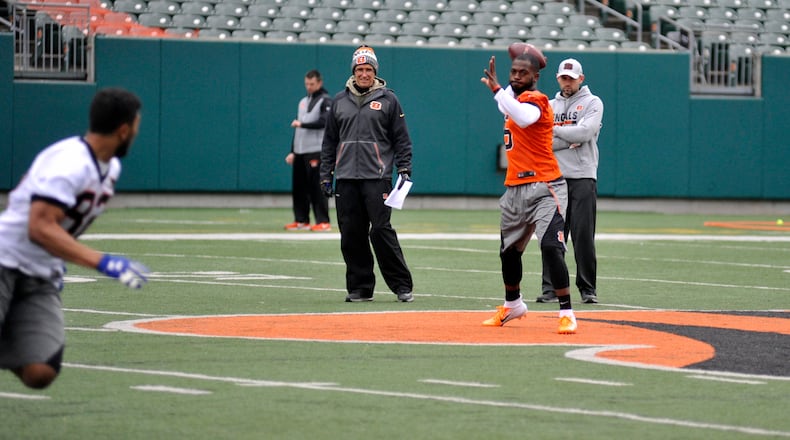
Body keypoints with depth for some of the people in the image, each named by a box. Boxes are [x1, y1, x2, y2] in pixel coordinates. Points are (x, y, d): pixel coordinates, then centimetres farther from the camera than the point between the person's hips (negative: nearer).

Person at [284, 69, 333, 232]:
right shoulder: (303, 102, 20)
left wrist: (302, 124, -19)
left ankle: (323, 222, -10)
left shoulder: (325, 101, -4)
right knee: (298, 187, 7)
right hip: (300, 152, 8)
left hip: (316, 151, -8)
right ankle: (301, 221, 15)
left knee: (317, 187, -11)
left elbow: (324, 122, -18)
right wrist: (293, 151, 20)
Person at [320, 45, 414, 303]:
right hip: (346, 179, 4)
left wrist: (404, 169, -4)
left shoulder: (388, 100, 6)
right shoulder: (339, 101, 14)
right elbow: (330, 141, 18)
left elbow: (402, 139, 6)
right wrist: (326, 174, 12)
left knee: (381, 229, -11)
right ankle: (360, 287, 9)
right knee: (351, 234, 1)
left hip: (377, 177, -4)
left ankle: (402, 285, -4)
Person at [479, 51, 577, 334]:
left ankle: (567, 313, -18)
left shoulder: (536, 100, -12)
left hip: (544, 189, -9)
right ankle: (512, 305, 39)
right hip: (515, 190, 9)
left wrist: (498, 90, -39)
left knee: (551, 247, -20)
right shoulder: (515, 97, 14)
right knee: (508, 251, 18)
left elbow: (524, 118, -36)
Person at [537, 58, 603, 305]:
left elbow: (584, 132, -12)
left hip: (583, 177, -3)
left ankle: (588, 289, 0)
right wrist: (570, 140, -8)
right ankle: (550, 289, 2)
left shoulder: (592, 103, 5)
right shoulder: (549, 106, 16)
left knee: (584, 235, -6)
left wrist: (554, 130, -4)